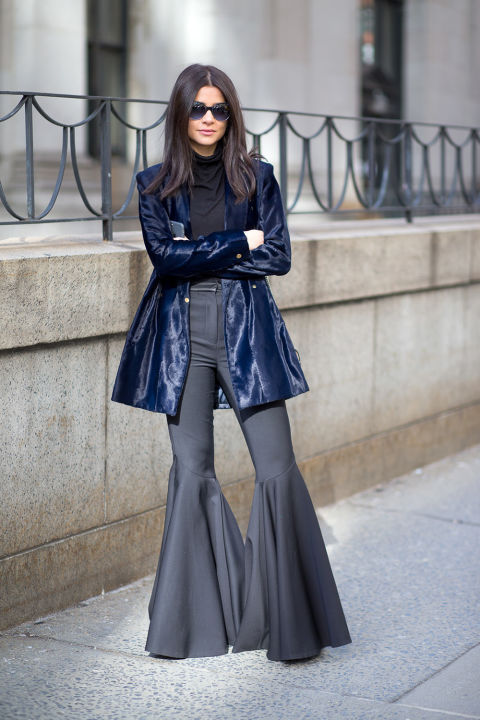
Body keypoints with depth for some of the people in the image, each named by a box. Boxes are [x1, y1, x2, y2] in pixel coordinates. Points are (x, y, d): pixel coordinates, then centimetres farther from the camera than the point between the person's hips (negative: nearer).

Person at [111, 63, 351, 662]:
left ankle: (289, 618, 4)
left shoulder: (256, 177, 7)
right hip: (182, 335, 1)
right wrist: (239, 243, -6)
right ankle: (205, 617, 15)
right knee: (191, 473, 3)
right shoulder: (155, 185, 8)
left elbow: (278, 257, -1)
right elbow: (164, 254, -6)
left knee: (277, 471, -8)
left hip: (247, 332, -1)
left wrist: (200, 257, -6)